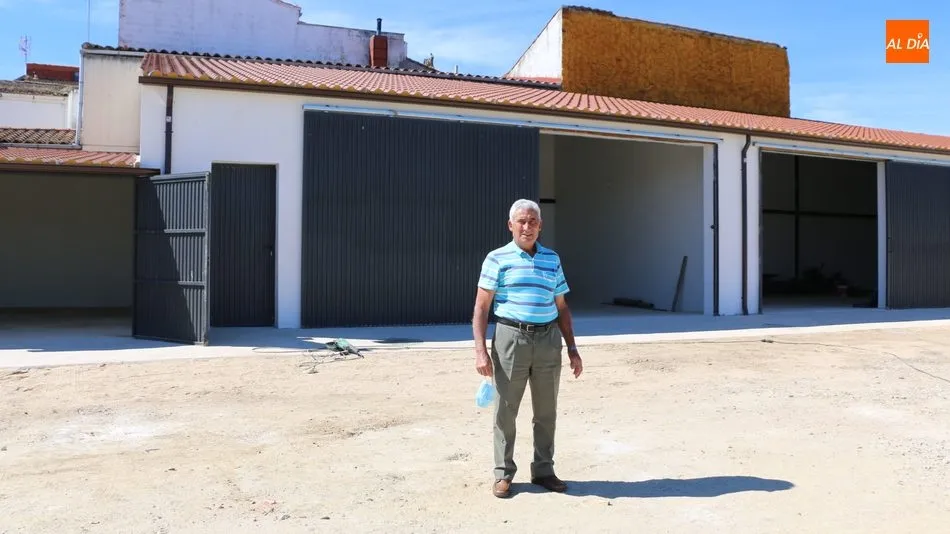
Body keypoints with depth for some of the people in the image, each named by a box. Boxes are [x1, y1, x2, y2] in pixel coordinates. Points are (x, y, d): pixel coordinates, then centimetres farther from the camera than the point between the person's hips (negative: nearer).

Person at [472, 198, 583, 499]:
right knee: (505, 410, 3)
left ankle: (543, 470, 24)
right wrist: (480, 350, -12)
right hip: (511, 338, -3)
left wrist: (572, 348, 11)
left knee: (546, 410, 10)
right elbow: (481, 307, -3)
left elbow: (561, 308, 15)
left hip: (549, 339, 4)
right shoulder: (498, 259, 0)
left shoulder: (552, 259, 12)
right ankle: (503, 474, 17)